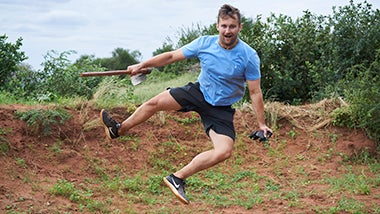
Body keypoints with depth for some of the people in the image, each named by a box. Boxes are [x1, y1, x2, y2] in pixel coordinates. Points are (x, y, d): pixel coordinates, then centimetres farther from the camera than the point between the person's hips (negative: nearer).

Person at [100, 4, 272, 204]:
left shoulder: (249, 56, -20)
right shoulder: (204, 43, -12)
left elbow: (255, 93, -14)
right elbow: (172, 56, -1)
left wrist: (261, 124, -13)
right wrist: (142, 65, 1)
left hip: (221, 109, -2)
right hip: (198, 91, 3)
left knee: (224, 151, -22)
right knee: (155, 102, -6)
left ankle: (177, 178, -13)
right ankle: (119, 130, 19)